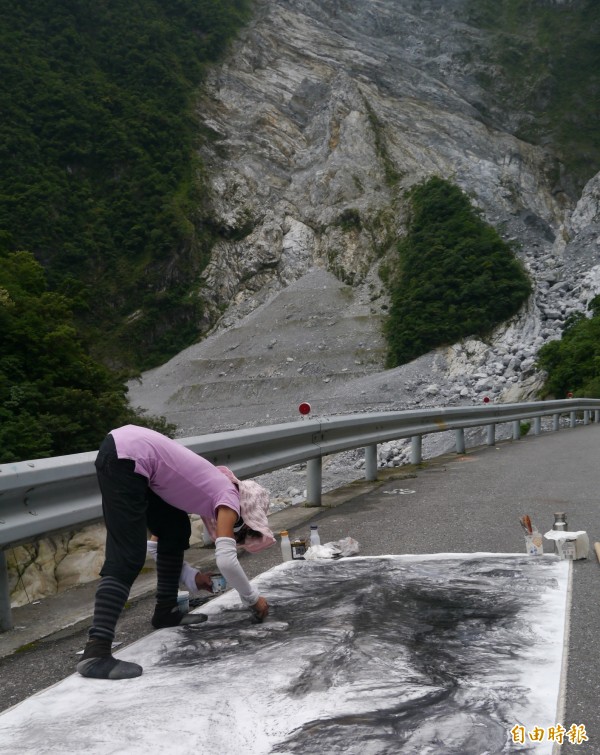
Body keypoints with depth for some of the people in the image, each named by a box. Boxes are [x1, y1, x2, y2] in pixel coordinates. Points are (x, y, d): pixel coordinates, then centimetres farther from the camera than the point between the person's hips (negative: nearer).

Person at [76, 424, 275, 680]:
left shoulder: (215, 490, 22)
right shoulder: (230, 498, -1)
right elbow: (226, 560, -15)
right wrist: (253, 598, -1)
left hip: (130, 453, 10)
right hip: (125, 457, -10)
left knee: (175, 532, 20)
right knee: (127, 558, -13)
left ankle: (166, 611, 30)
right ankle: (95, 653, -17)